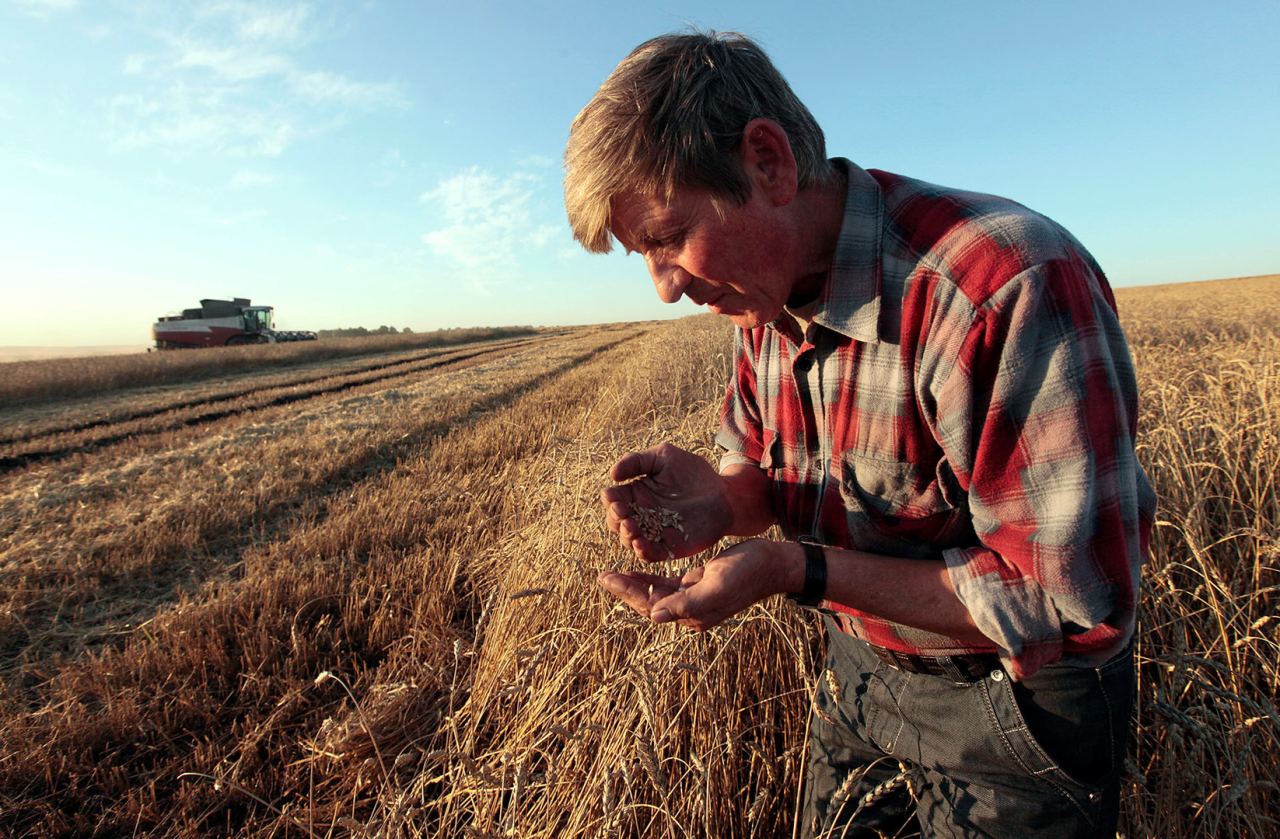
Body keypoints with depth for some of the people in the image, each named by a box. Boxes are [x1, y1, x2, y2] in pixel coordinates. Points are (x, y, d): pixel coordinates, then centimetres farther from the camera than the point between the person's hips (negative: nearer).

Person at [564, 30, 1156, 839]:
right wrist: (718, 502, -20)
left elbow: (1072, 609, -28)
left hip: (1016, 703, -6)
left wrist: (797, 571, -33)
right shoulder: (767, 299, -7)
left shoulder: (1009, 285, -32)